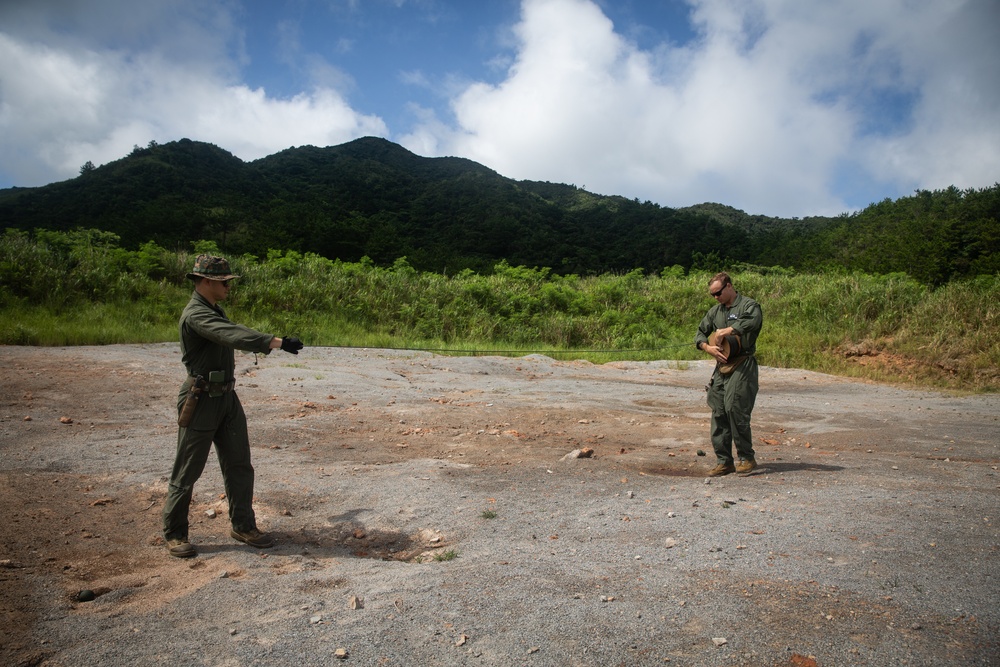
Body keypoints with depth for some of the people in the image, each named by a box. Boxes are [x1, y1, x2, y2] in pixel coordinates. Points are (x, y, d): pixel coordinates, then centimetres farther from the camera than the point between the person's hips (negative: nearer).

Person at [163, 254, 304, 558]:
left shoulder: (213, 310, 10)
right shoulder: (196, 314, -21)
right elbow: (234, 335, -35)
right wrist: (277, 342, -42)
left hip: (227, 398, 9)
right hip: (201, 402, -9)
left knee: (239, 466, 11)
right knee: (187, 472, 5)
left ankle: (243, 526, 22)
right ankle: (174, 534, 21)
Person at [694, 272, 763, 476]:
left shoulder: (749, 305, -4)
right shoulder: (715, 311, 17)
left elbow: (751, 322, -27)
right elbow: (700, 333, 18)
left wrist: (725, 331, -22)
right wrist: (708, 347, -2)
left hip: (742, 366, -7)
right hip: (721, 366, 7)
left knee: (734, 408, -14)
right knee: (718, 412, 4)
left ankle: (746, 457, 2)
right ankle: (724, 461, 11)